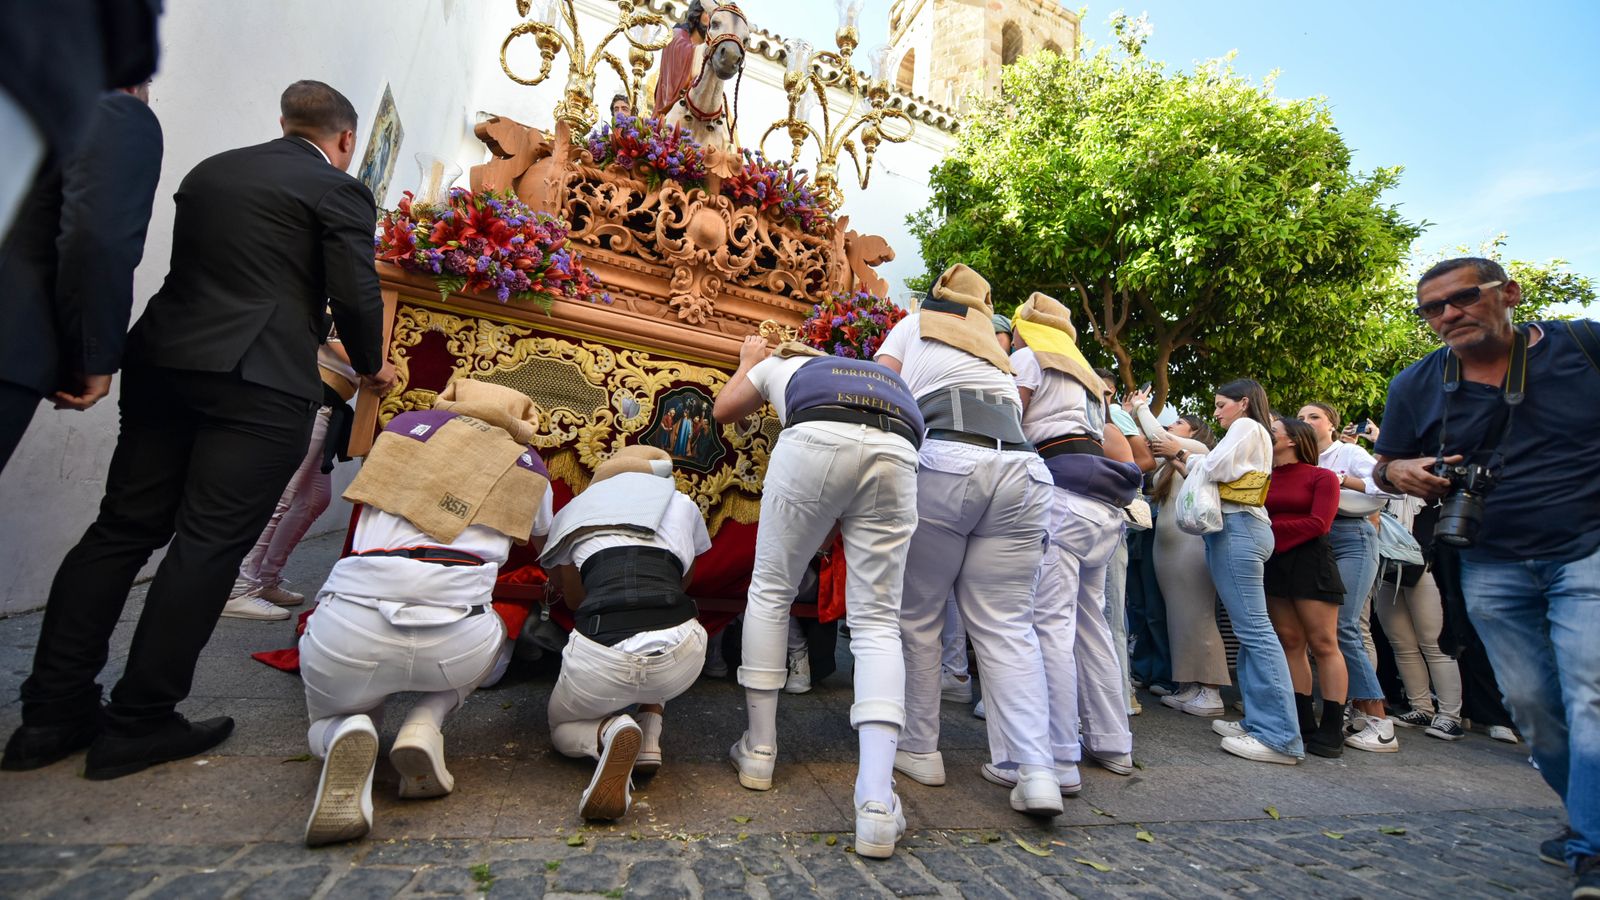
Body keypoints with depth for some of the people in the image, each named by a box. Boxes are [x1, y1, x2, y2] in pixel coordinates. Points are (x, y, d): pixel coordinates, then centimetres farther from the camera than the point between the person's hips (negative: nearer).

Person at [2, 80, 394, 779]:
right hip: (260, 381, -7)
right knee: (209, 544, -2)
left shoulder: (208, 171, 19)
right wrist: (371, 366, 10)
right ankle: (138, 724, 4)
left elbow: (201, 269, 22)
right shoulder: (339, 190, -1)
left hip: (163, 361, 7)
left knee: (123, 528, 11)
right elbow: (356, 295, -7)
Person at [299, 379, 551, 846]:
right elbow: (545, 551, 31)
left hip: (348, 632, 2)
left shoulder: (408, 422, 18)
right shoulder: (527, 465, 14)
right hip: (456, 644, -1)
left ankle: (344, 733, -4)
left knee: (326, 719, 34)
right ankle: (426, 722, 8)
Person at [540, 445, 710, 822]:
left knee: (562, 726, 32)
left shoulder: (574, 509, 23)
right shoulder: (682, 503, 22)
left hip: (599, 656, -1)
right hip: (680, 656, 2)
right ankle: (651, 734, 16)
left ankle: (610, 731, -3)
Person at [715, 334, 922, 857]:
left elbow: (724, 410, 49)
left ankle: (759, 750, 23)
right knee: (876, 621, 8)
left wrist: (748, 361, 65)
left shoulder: (781, 365, 36)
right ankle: (876, 803, -4)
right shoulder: (886, 377, 42)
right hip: (897, 455, 3)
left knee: (771, 590, 16)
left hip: (817, 440, -3)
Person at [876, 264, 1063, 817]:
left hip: (942, 465, -4)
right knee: (1007, 625, 7)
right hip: (1021, 472, 5)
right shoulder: (997, 355, 34)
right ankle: (1035, 769, -2)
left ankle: (920, 751, 16)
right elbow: (1018, 412, 26)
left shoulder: (915, 325, 22)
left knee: (916, 616, 8)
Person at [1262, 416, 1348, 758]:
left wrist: (1270, 530, -8)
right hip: (1273, 564, 5)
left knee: (1323, 644, -2)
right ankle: (1304, 725, 13)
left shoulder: (1321, 477, -1)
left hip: (1310, 563, -4)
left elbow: (1318, 524, -9)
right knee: (1290, 643, 6)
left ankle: (1332, 731, 4)